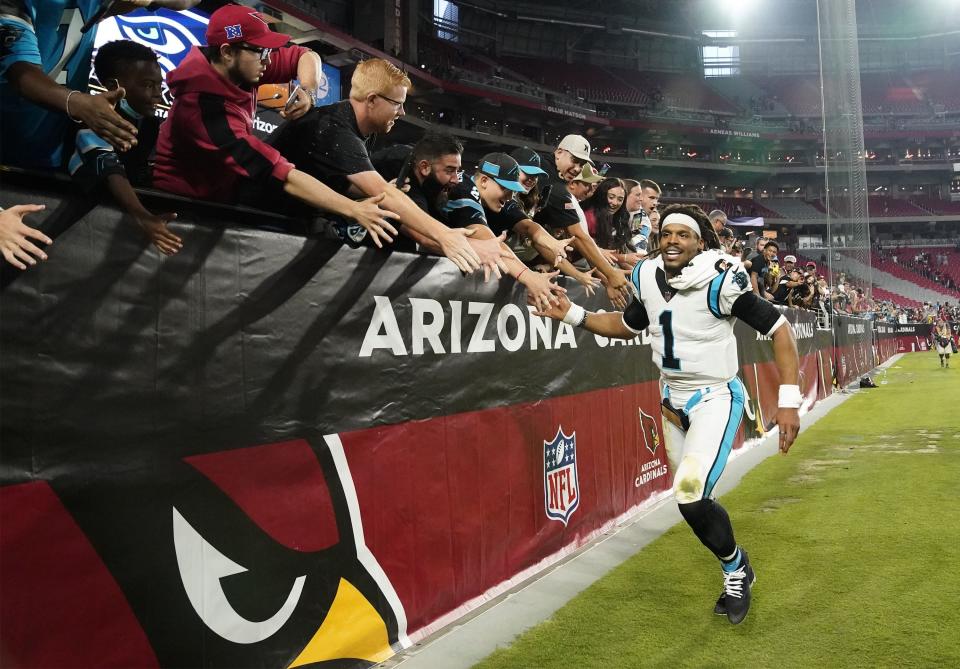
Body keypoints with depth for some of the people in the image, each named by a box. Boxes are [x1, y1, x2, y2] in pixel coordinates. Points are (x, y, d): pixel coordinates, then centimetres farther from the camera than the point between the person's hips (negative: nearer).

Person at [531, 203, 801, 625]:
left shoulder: (721, 282, -20)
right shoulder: (650, 279, -3)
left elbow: (779, 329, -13)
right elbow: (628, 326, 15)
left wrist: (789, 402, -19)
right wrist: (573, 315, 2)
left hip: (716, 398, -6)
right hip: (673, 401, 6)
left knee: (691, 496, -20)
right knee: (692, 500, 14)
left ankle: (736, 569, 11)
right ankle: (737, 574, 42)